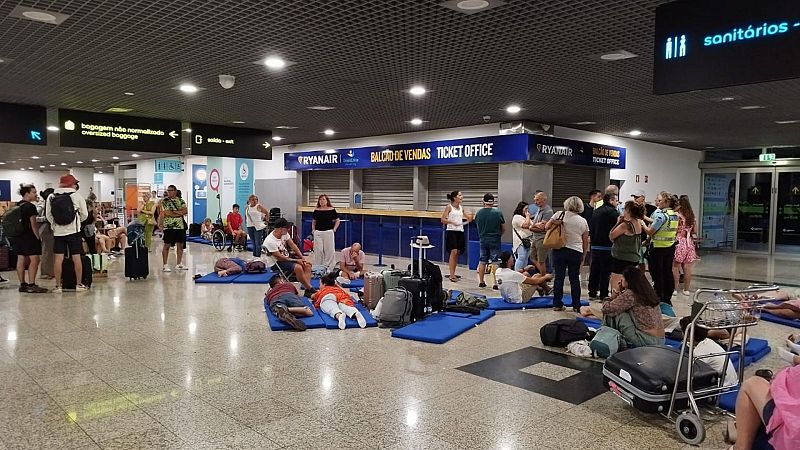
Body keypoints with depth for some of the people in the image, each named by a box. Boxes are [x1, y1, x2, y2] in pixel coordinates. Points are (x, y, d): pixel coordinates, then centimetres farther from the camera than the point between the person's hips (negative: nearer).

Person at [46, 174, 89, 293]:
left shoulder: (51, 197, 1)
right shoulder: (77, 196, -4)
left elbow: (48, 215, 1)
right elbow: (84, 215, 1)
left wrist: (55, 225, 16)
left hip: (58, 232, 2)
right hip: (73, 231, -2)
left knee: (58, 258, 4)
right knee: (76, 258, 4)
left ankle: (58, 286, 7)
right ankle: (79, 284, 10)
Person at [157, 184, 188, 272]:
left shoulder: (181, 201, 9)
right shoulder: (164, 201, -1)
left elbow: (185, 211, -3)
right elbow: (162, 213, -10)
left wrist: (173, 212, -11)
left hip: (180, 225, 4)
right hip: (168, 226, -4)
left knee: (180, 245, 8)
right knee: (167, 245, -2)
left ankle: (178, 264, 18)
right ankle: (165, 265, 4)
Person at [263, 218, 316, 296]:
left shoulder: (284, 233, -5)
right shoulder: (270, 241, -26)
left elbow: (293, 245, 4)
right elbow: (279, 258, -21)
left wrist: (302, 257, -5)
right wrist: (296, 260, -16)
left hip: (287, 257, 8)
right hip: (276, 264, -8)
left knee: (307, 264, -10)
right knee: (298, 267, -30)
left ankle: (307, 290, -17)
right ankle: (310, 289, -16)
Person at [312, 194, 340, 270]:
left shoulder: (332, 210, 0)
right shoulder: (316, 210, 7)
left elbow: (337, 220, 8)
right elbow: (313, 221, 18)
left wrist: (334, 229, 0)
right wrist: (313, 229, 7)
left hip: (328, 232, -2)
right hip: (318, 232, 2)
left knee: (329, 250, 0)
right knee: (318, 250, 4)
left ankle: (328, 266, 9)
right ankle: (318, 266, 14)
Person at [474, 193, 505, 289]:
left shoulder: (478, 213, -2)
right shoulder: (498, 213, -10)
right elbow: (503, 228, -1)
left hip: (483, 240, 3)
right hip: (495, 240, -3)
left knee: (482, 261, 12)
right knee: (495, 262, 0)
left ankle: (481, 282, 18)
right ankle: (495, 283, -2)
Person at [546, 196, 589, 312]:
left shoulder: (559, 215, -2)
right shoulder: (583, 221, 2)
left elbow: (546, 227, -1)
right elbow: (585, 242, 6)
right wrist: (583, 256, 14)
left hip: (559, 250, 0)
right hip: (576, 252, 0)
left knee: (559, 277, 5)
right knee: (575, 279, 8)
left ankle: (557, 304, 10)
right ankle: (576, 306, 12)